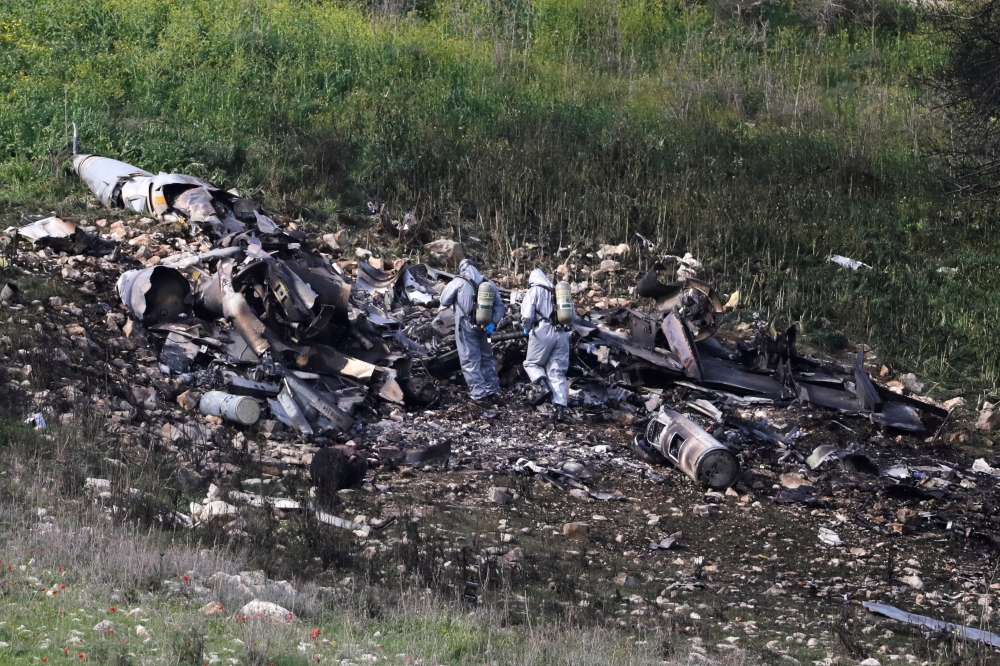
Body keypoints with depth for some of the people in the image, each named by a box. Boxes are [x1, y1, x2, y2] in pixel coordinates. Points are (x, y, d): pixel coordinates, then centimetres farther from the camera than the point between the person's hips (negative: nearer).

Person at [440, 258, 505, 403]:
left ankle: (479, 394, -5)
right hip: (484, 326, 5)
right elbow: (499, 305, 4)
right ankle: (492, 390, 24)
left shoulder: (458, 282, -7)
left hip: (466, 327, -5)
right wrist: (493, 322, -3)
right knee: (486, 358, 18)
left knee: (470, 360, 0)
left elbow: (444, 301, -2)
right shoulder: (489, 284, 7)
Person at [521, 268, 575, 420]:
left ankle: (542, 386, -12)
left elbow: (527, 315, -6)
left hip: (543, 332, -4)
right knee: (557, 371, 7)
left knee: (532, 363, 15)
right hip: (562, 334, 4)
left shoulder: (534, 291, 4)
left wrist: (527, 328, 12)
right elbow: (573, 315, 16)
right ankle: (560, 407, -4)